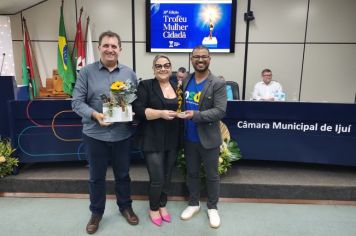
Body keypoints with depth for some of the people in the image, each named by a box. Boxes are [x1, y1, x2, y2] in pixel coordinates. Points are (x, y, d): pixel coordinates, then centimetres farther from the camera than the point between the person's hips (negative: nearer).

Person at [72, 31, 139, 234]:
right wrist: (94, 115, -23)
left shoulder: (130, 73, 3)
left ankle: (126, 207, 39)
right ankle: (96, 212, 36)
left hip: (122, 134, 1)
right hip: (95, 134, -1)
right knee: (96, 176, 15)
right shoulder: (87, 72, -4)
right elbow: (77, 102, -6)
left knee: (123, 174, 17)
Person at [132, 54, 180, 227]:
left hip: (172, 141, 5)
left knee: (167, 177, 16)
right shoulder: (145, 85, -6)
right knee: (157, 179, -1)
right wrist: (161, 113, -23)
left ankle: (162, 205, 39)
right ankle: (153, 208, 27)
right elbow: (138, 111, -14)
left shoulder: (177, 87, 10)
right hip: (153, 141, -5)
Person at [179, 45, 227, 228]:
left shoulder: (218, 83, -11)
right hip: (189, 138, 5)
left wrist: (196, 115, -27)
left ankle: (212, 207, 33)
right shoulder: (185, 81, 5)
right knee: (192, 173, 18)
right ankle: (193, 203, 38)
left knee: (212, 175, 12)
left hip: (208, 138, -4)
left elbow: (220, 111, -18)